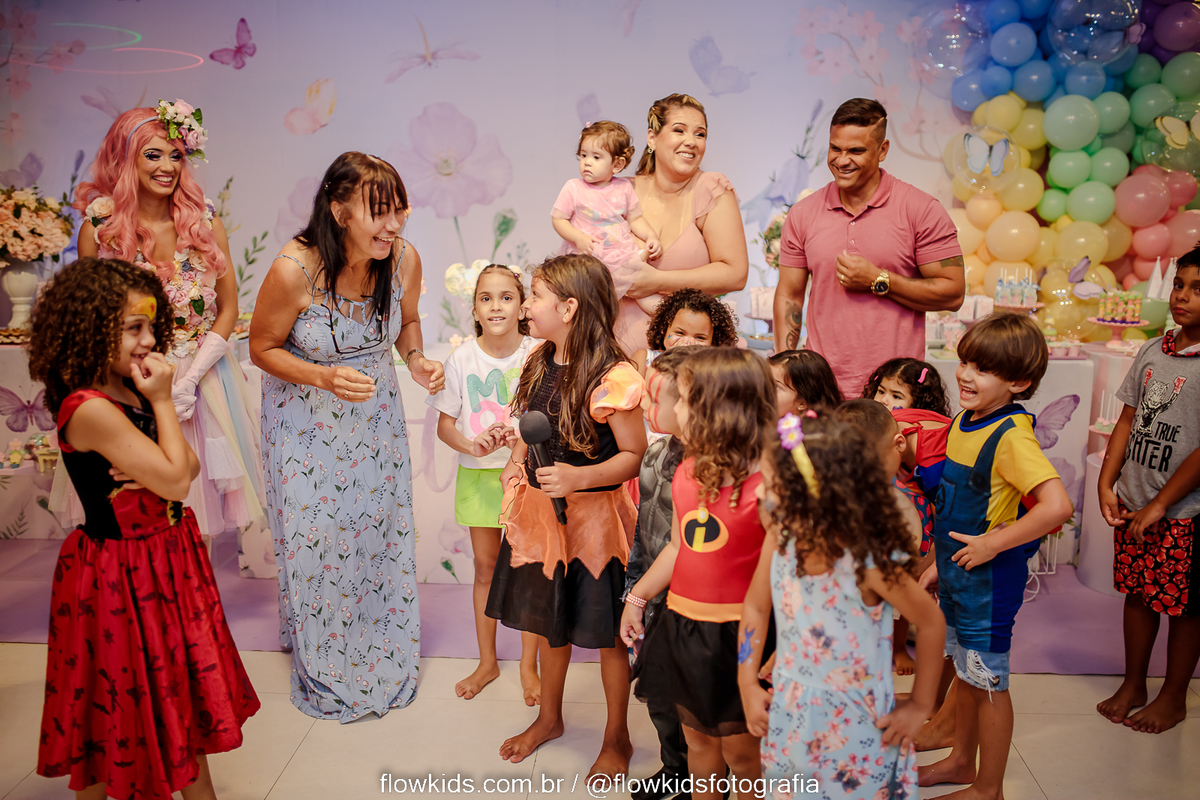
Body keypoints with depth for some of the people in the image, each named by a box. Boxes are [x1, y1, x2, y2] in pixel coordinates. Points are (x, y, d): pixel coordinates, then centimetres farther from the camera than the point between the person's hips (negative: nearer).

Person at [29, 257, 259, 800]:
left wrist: (155, 472, -19)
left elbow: (189, 466, 3)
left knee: (184, 688, 22)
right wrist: (162, 402, -18)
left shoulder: (130, 393, 2)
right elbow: (176, 480, -24)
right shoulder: (90, 410, -25)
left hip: (165, 557, 9)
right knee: (124, 700, 11)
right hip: (121, 575, -9)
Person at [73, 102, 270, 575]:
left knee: (214, 480, 11)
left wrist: (189, 380, -11)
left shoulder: (205, 222, -2)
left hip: (206, 376, 1)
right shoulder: (99, 230, -5)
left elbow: (229, 310, 0)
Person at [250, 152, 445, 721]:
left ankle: (384, 661, 40)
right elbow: (262, 348, -14)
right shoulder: (294, 269, -29)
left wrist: (416, 359, -17)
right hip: (305, 419, -3)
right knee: (316, 539, 7)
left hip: (374, 414, 4)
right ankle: (325, 674, 34)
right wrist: (325, 378, -30)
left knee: (381, 527, 15)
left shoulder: (404, 259, -17)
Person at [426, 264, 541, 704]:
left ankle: (528, 664, 25)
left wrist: (520, 436, -23)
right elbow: (445, 424, 1)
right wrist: (473, 446, -18)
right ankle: (487, 662, 31)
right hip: (478, 474, 2)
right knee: (485, 567, 13)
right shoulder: (462, 358, -5)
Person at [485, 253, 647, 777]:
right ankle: (549, 718, 44)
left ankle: (617, 738, 30)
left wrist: (580, 478, -30)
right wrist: (516, 459, -1)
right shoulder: (539, 363, 3)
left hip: (592, 516, -7)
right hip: (539, 511, 7)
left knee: (604, 632, 9)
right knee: (547, 621, 22)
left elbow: (636, 454, -17)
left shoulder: (610, 379, -21)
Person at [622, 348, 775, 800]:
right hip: (683, 623, 7)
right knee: (697, 739, 21)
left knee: (740, 751, 8)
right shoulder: (686, 474, 3)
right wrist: (637, 598, 20)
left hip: (738, 633, -6)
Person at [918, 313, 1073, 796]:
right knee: (965, 672, 22)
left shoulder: (1011, 436, -23)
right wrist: (939, 564, 17)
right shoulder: (963, 421, 4)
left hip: (990, 578, -8)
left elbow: (1057, 506, -35)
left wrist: (992, 544, -25)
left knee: (988, 682, 8)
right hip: (956, 572, 8)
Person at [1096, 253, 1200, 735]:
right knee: (1137, 593, 16)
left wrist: (1158, 505, -14)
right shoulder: (1153, 352, 4)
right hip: (1132, 501, 6)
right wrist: (1107, 484, 3)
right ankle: (1133, 685, 32)